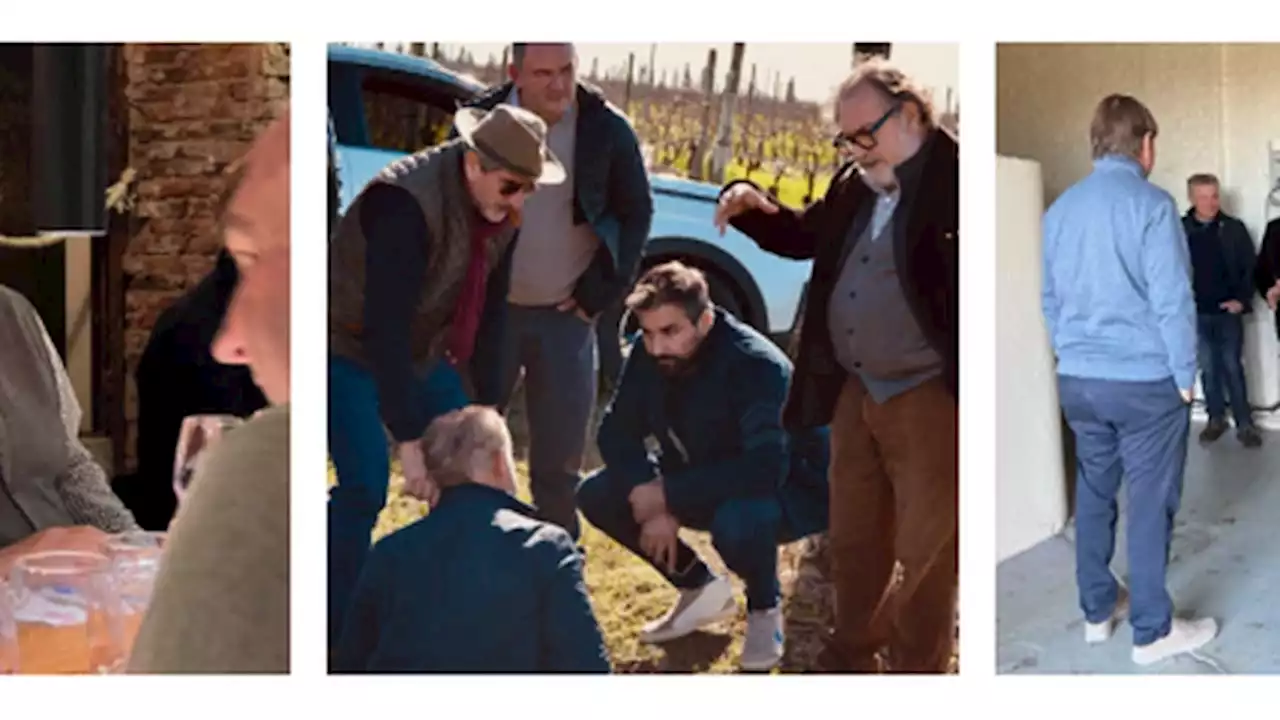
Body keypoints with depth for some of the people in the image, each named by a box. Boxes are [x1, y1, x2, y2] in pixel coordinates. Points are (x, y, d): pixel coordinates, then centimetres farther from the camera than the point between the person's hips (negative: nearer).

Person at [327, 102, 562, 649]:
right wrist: (408, 441, -38)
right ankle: (338, 630, -1)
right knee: (365, 485, -16)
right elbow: (384, 329, -37)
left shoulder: (502, 212, -9)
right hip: (349, 350, -7)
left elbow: (489, 314, 0)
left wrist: (484, 404, -3)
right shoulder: (407, 202, -33)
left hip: (420, 352, 8)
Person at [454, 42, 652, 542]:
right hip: (489, 308, 1)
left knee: (559, 458, 5)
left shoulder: (607, 129, -6)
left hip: (566, 314, 0)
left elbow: (636, 214, 3)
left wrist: (602, 293, -3)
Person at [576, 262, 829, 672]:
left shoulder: (757, 364, -31)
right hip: (704, 488, 7)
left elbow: (765, 468, -39)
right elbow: (617, 431, -6)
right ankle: (702, 590, 8)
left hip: (790, 491, -7)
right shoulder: (647, 358, -12)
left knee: (736, 521, -40)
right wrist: (652, 503, -24)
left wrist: (668, 495, -32)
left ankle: (765, 609, -5)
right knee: (596, 495, -9)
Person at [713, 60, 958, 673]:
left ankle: (917, 669, 24)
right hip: (856, 390, 8)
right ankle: (849, 659, 39)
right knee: (853, 539, 20)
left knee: (924, 549, 7)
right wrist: (752, 206, 6)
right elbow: (805, 235, 23)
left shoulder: (955, 177, -15)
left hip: (929, 395, -7)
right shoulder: (854, 183, 9)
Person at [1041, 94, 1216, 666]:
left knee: (1093, 495, 15)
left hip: (1077, 381, 6)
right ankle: (1152, 631, 11)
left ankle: (1097, 611, 25)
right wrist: (1185, 376, -5)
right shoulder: (1152, 205, -13)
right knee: (1149, 504, 3)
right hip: (1146, 381, -6)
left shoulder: (1059, 210, 6)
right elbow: (1173, 302, -15)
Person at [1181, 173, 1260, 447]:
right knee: (1208, 368, 10)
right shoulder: (1180, 230, -2)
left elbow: (1250, 267, 1)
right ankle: (1216, 419, 21)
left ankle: (1245, 424, 7)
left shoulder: (1234, 228, -2)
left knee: (1232, 367, 0)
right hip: (1197, 313, 1)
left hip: (1228, 311, -1)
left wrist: (1242, 299, -8)